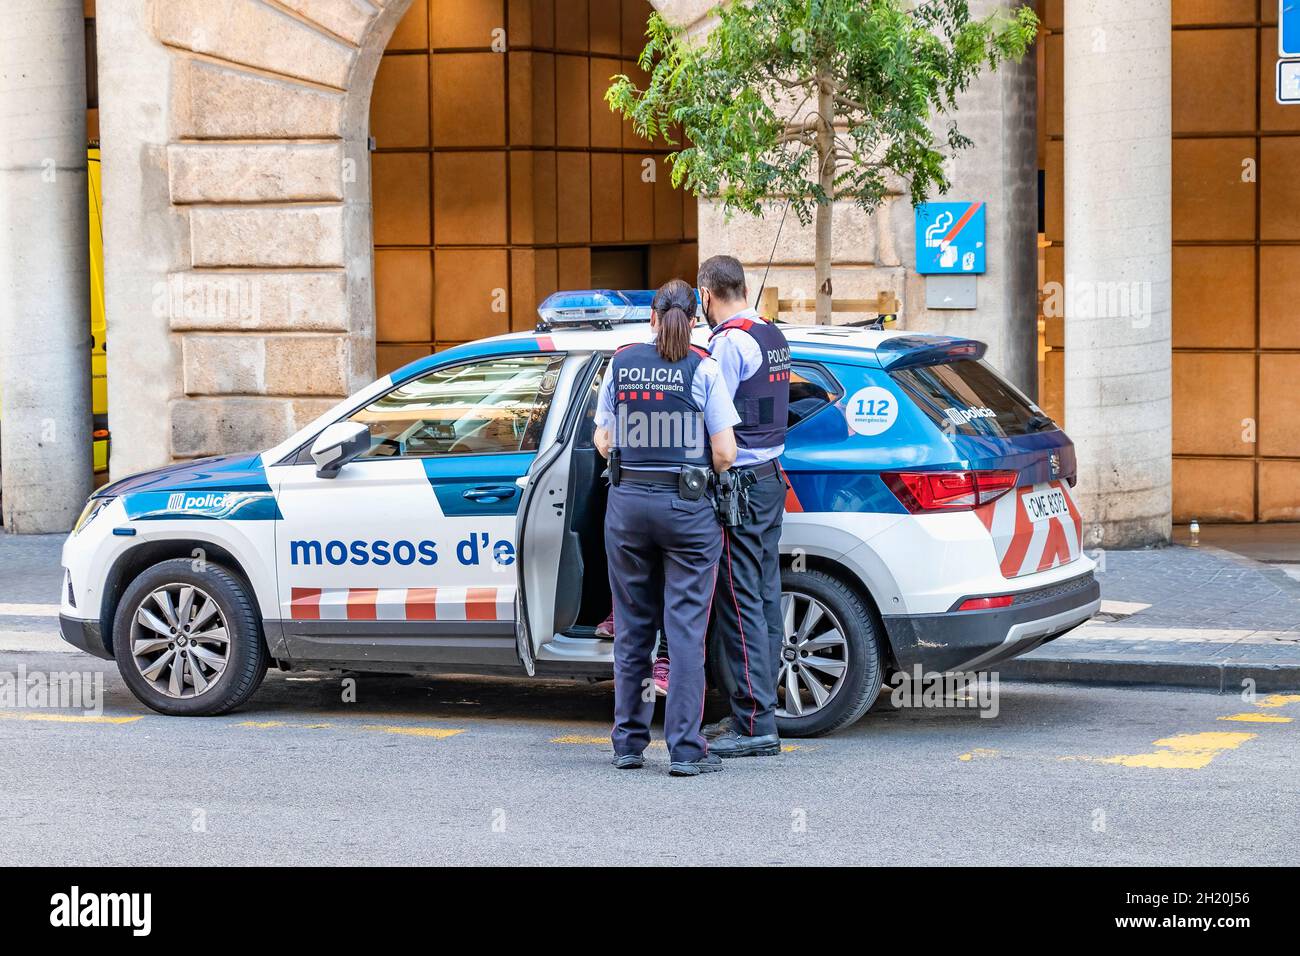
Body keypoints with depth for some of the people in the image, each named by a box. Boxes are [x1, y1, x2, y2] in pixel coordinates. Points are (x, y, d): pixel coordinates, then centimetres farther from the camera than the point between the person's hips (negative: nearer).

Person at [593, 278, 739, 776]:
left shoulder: (621, 363, 3)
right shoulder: (702, 368, -8)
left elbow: (603, 442, 7)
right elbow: (724, 453, -10)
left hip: (627, 503, 3)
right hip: (688, 508, -3)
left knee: (632, 629, 13)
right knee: (686, 630, 0)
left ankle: (628, 743, 19)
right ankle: (685, 749, -2)